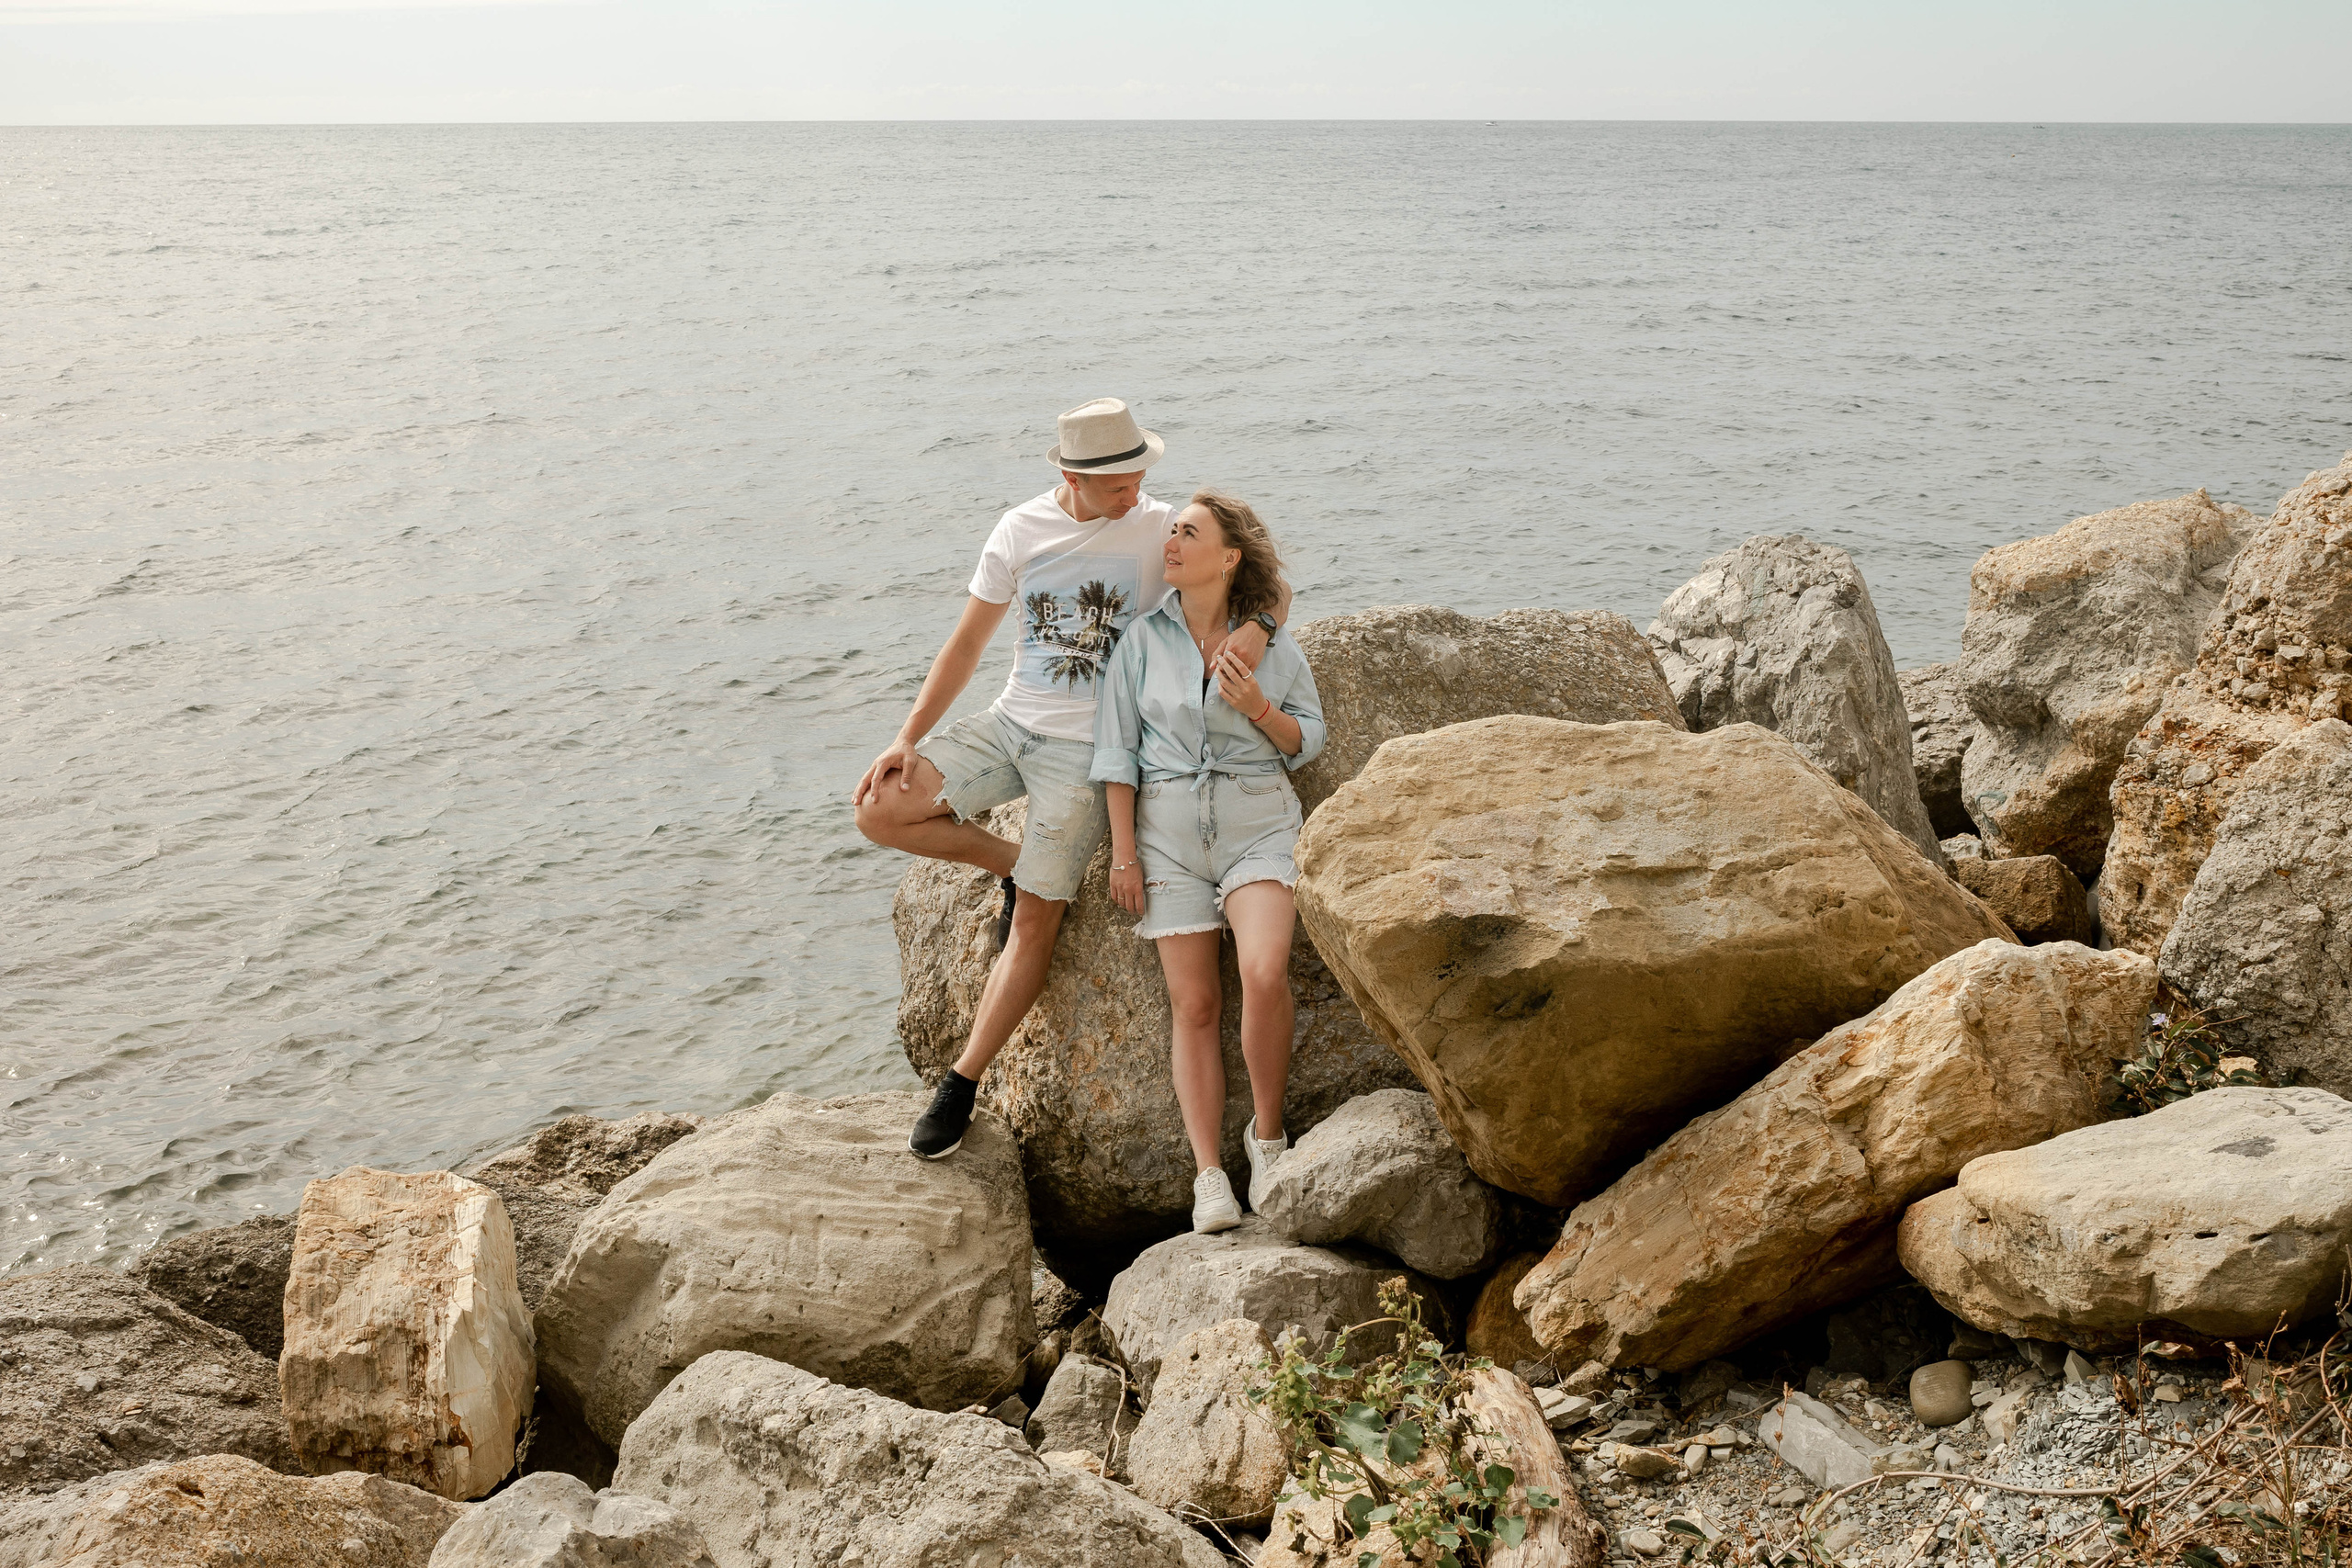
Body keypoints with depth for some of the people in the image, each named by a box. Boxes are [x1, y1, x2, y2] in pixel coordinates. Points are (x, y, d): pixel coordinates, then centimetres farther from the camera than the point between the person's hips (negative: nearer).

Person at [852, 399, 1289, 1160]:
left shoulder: (1162, 528, -7)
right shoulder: (1021, 530, 0)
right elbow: (968, 641, 5)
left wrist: (1258, 625, -31)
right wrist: (908, 738, -2)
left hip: (1087, 747, -4)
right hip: (1010, 724, 4)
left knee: (1034, 921, -6)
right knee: (880, 810, -12)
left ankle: (962, 1084, 6)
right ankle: (1017, 865, 10)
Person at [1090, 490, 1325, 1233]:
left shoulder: (1269, 642, 2)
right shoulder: (1144, 640, 3)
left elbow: (1308, 740, 9)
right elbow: (1117, 750, 3)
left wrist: (1259, 709, -12)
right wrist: (1124, 852, -2)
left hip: (1258, 818, -1)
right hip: (1169, 823, 1)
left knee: (1264, 973, -23)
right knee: (1194, 1003, -3)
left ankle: (1267, 1132, -2)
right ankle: (1209, 1177, 1)